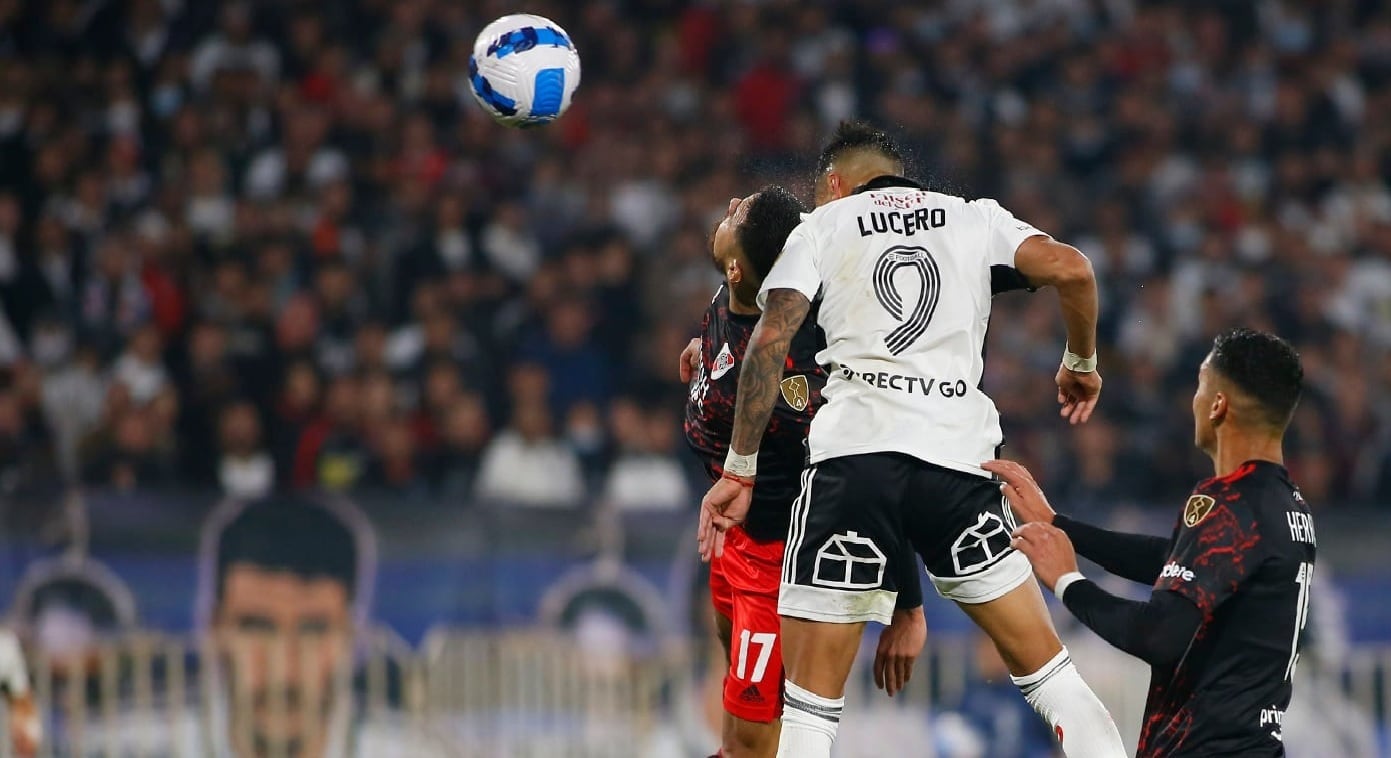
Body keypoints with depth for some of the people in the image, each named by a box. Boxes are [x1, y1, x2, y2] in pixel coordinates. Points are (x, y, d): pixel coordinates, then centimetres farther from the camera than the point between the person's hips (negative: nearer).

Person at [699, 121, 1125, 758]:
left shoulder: (822, 225, 16)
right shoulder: (975, 217, 21)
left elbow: (769, 342, 2)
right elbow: (1070, 270, 3)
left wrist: (739, 471, 3)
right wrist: (1081, 363, 20)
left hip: (853, 451, -2)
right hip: (958, 455, 2)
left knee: (810, 699, 1)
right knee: (1042, 663, 16)